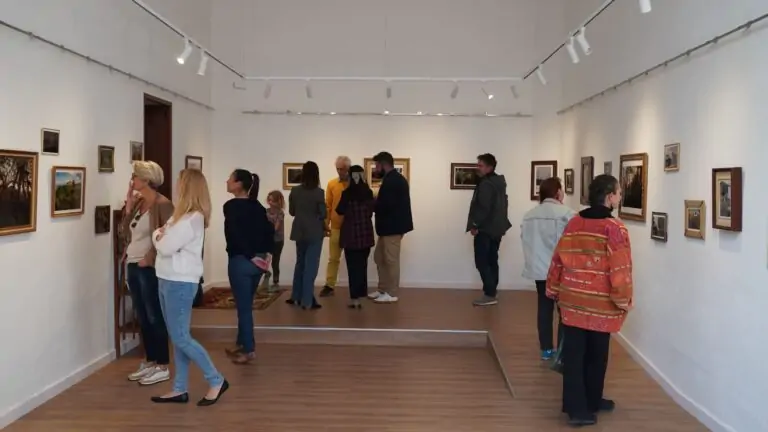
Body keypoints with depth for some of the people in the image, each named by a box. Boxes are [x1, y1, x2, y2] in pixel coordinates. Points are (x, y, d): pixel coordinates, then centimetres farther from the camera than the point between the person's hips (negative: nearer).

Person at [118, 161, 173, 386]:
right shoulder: (137, 203, 12)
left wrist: (149, 258, -18)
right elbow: (124, 233, 11)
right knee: (142, 318, 14)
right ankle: (149, 362, 25)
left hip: (149, 268, -8)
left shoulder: (162, 204, -13)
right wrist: (128, 206, 4)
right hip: (133, 266, 8)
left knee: (155, 317, -1)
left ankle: (162, 367, 8)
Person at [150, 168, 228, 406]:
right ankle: (180, 390, 19)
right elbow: (165, 242, 12)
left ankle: (217, 381, 7)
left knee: (181, 338, -4)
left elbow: (166, 248, -19)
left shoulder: (193, 219, -18)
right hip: (169, 281, 10)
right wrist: (161, 235, -8)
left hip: (180, 283, -10)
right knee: (177, 338, 12)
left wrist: (157, 235, -1)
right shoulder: (183, 215, 13)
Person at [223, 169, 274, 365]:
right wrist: (266, 253, 6)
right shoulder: (257, 206, 9)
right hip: (257, 261, 7)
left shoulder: (231, 206, -10)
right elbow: (269, 229, 8)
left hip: (240, 261, -7)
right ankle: (241, 343, 29)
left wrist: (249, 256, -15)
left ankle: (249, 350, 9)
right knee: (245, 304, 19)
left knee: (243, 306, 2)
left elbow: (236, 234, -21)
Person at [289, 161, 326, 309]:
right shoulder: (318, 192, -14)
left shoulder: (294, 191, -1)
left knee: (300, 263, 19)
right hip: (315, 232, -5)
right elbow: (323, 214, -11)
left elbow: (291, 211, 8)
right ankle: (307, 300, -1)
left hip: (299, 232, 5)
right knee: (311, 265, -1)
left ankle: (296, 296, 27)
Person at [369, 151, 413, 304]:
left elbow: (385, 205, -25)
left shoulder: (391, 181, -18)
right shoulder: (395, 178, 16)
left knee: (391, 260, -2)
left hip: (392, 226, -11)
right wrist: (375, 202, 5)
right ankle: (383, 289, 24)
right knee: (379, 257, 16)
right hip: (391, 225, 11)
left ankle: (391, 294, 7)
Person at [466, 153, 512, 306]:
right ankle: (491, 293, 16)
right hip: (496, 228, 10)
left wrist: (475, 225, -15)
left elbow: (483, 207, -22)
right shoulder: (500, 182, 15)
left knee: (481, 262, -7)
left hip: (485, 229, -10)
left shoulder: (486, 184, -16)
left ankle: (489, 294, -9)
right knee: (492, 261, 12)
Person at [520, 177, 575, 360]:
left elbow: (525, 239, 9)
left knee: (544, 307, 13)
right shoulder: (565, 213, -13)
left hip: (538, 269, 6)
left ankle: (546, 349, 19)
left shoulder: (529, 215, 7)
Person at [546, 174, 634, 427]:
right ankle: (590, 403, 27)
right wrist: (624, 300, -4)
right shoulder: (614, 228, -13)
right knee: (596, 356, 12)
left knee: (573, 355, 7)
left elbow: (558, 260, 7)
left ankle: (576, 407, 10)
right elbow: (620, 269, -15)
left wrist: (554, 290, 16)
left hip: (571, 301, 4)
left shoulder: (573, 223, 4)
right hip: (600, 304, -4)